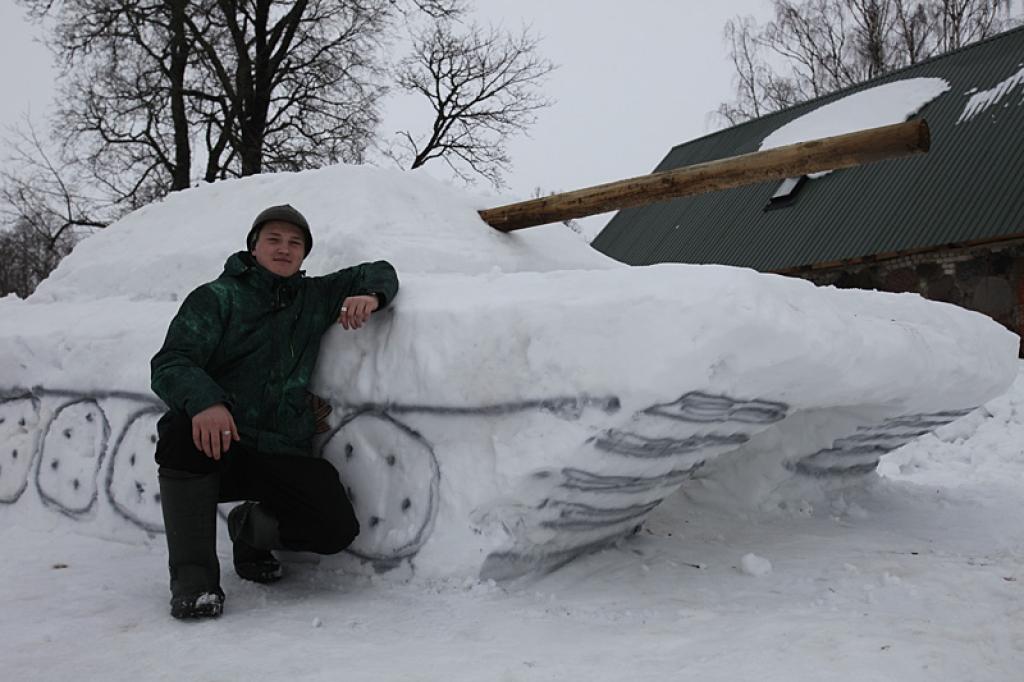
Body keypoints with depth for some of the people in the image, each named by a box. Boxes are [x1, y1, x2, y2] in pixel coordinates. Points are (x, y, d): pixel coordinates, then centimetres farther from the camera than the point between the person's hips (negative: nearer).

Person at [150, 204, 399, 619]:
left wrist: (370, 296, -2)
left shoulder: (314, 298, 15)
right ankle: (193, 574, -21)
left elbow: (379, 272, 24)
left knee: (337, 529, -16)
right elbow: (169, 364, -11)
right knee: (185, 427, -37)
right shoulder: (216, 298, 3)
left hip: (281, 454, 3)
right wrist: (204, 400, -35)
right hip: (216, 445, -3)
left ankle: (250, 529, 18)